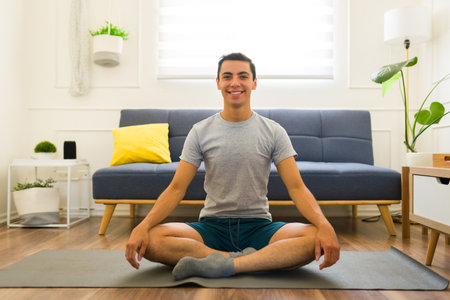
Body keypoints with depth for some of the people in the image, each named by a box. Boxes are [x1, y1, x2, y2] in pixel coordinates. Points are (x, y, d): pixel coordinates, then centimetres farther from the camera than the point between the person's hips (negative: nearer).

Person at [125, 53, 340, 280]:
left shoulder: (274, 132, 1)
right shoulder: (200, 132, 2)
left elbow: (296, 187, -5)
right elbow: (176, 188, -3)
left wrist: (324, 225, -24)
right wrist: (143, 226, -20)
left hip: (259, 226, 0)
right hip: (211, 226, 1)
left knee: (317, 238, -28)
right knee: (150, 240, -26)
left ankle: (225, 264, -31)